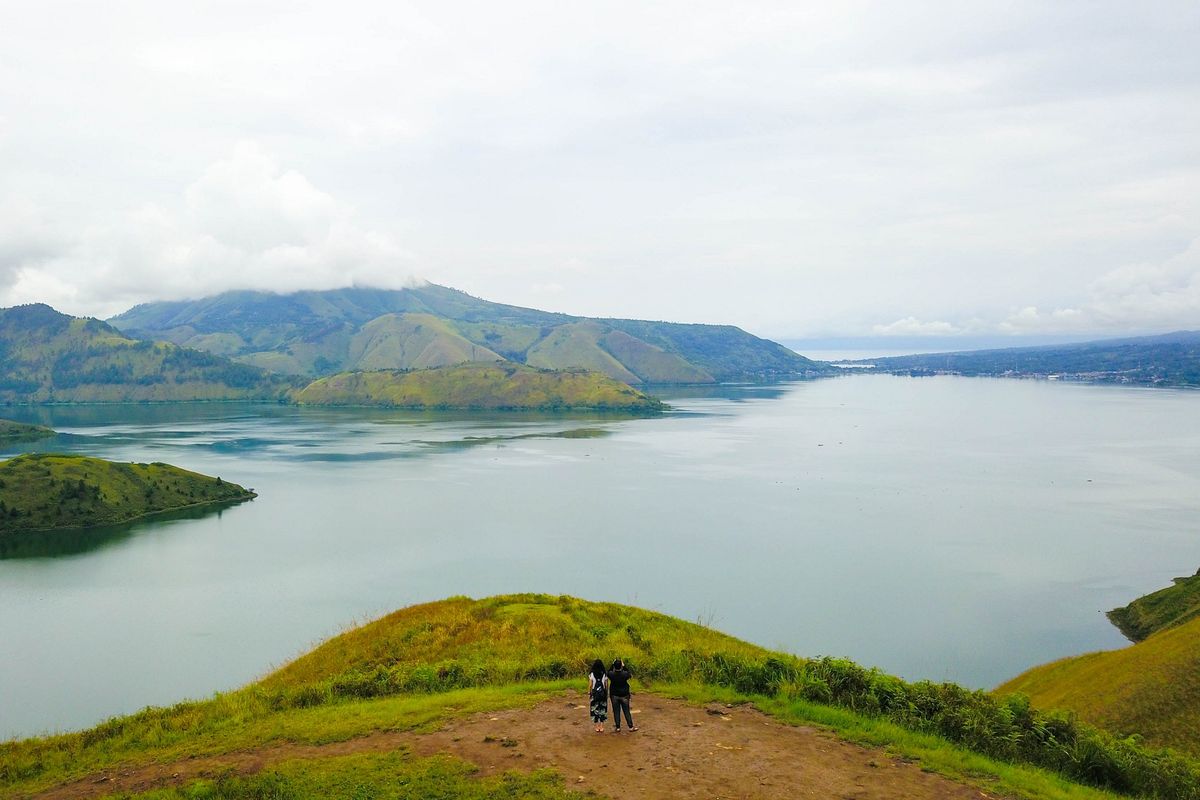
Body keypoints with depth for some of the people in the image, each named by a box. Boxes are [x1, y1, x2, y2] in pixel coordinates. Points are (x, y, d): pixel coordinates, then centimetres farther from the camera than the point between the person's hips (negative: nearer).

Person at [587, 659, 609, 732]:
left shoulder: (591, 674, -7)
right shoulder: (604, 675, -2)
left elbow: (590, 685, -6)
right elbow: (606, 686, 1)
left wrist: (589, 694, 3)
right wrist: (607, 694, 11)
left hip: (594, 694, -2)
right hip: (603, 693, 2)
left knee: (595, 710, 8)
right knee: (602, 709, 10)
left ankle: (597, 727, 10)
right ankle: (601, 727, 10)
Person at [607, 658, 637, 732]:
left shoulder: (612, 675, -15)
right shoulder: (624, 674, -18)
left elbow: (609, 672, 8)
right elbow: (629, 675, 4)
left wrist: (613, 664, 5)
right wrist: (624, 666, 3)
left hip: (614, 696, 1)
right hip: (624, 695, -1)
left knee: (616, 712, 9)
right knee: (626, 711, 8)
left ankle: (617, 727, 14)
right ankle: (631, 726, 14)